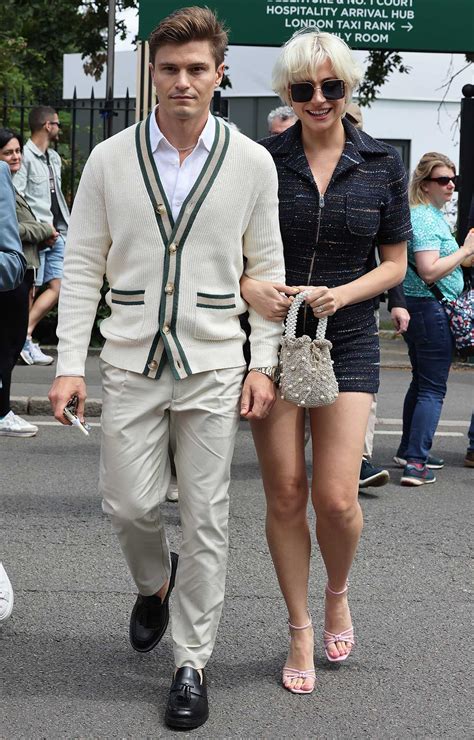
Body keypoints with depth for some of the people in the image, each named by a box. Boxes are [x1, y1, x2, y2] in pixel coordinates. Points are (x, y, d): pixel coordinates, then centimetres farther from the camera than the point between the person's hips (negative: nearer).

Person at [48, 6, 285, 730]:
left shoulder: (252, 163, 1)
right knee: (128, 504, 4)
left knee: (206, 520, 3)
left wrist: (262, 364, -1)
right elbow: (82, 267, 3)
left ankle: (192, 663, 16)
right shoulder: (110, 160, 1)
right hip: (131, 364, 1)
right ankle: (155, 582, 39)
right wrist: (69, 364, -4)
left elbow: (266, 269, 5)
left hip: (213, 368, -1)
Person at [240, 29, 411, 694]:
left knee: (337, 496, -8)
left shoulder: (382, 166, 1)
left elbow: (395, 264, 6)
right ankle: (300, 630, 20)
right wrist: (248, 287, -16)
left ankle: (338, 593, 25)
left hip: (347, 341, 0)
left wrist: (343, 293, -12)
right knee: (285, 496, 2)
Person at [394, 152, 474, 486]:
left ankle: (409, 451, 29)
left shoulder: (432, 215, 17)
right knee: (433, 388, -8)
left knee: (421, 382, 19)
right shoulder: (426, 219, -16)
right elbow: (430, 271, -25)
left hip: (416, 309, 11)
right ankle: (416, 463, -10)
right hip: (431, 308, -11)